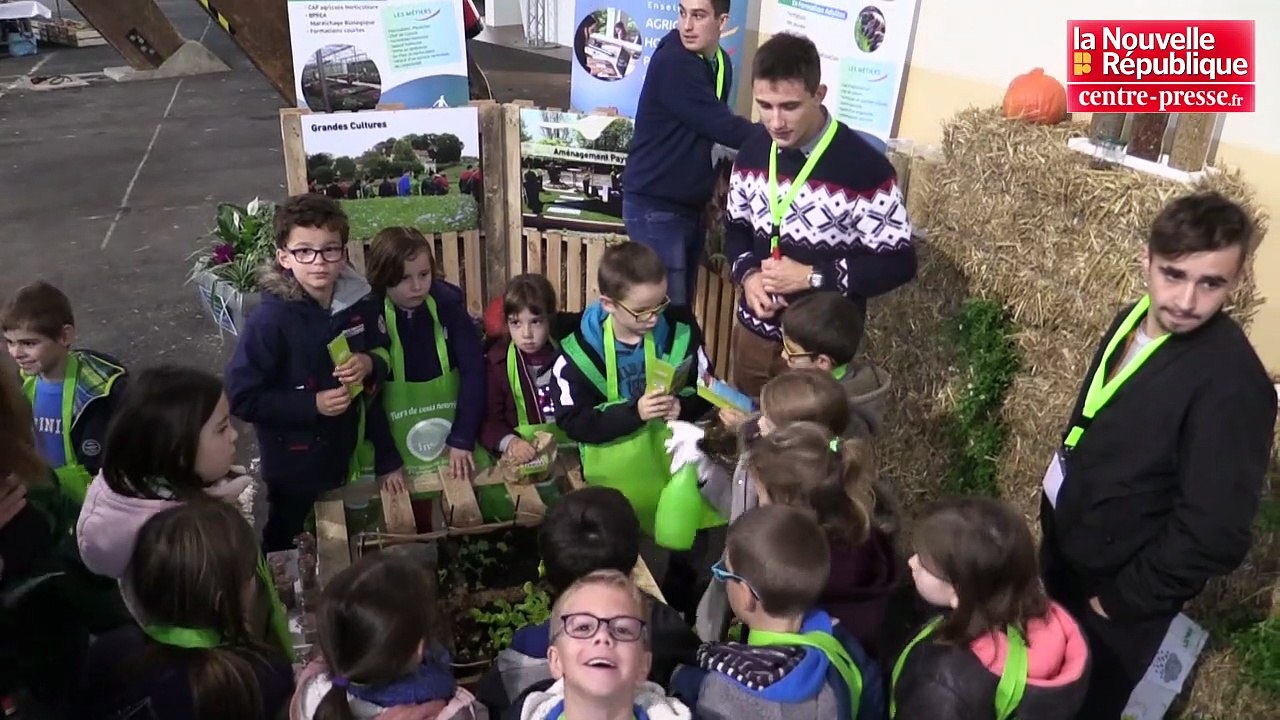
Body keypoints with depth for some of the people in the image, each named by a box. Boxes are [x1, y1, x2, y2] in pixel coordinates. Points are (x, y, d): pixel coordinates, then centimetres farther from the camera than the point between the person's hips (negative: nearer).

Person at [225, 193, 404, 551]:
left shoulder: (359, 301, -8)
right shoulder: (270, 320, -23)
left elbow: (383, 356, 8)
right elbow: (242, 398, -20)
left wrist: (371, 365, -15)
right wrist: (312, 404, -25)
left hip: (349, 450, 4)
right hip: (295, 462, -3)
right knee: (284, 545, 18)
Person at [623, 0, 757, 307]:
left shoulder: (720, 63, 7)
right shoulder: (672, 63, -19)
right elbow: (723, 128, -22)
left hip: (692, 204, 8)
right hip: (655, 206, -8)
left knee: (683, 308, 13)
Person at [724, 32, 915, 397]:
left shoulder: (864, 167, -20)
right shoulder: (753, 150, -1)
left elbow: (897, 264, -16)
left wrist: (811, 277, -22)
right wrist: (748, 275, -9)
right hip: (753, 331, 5)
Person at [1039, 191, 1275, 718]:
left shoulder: (1231, 384, -30)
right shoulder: (1136, 318, -5)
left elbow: (1214, 535, -28)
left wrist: (1123, 601, -17)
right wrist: (1055, 512, 10)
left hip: (1113, 588, -6)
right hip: (1063, 545, 7)